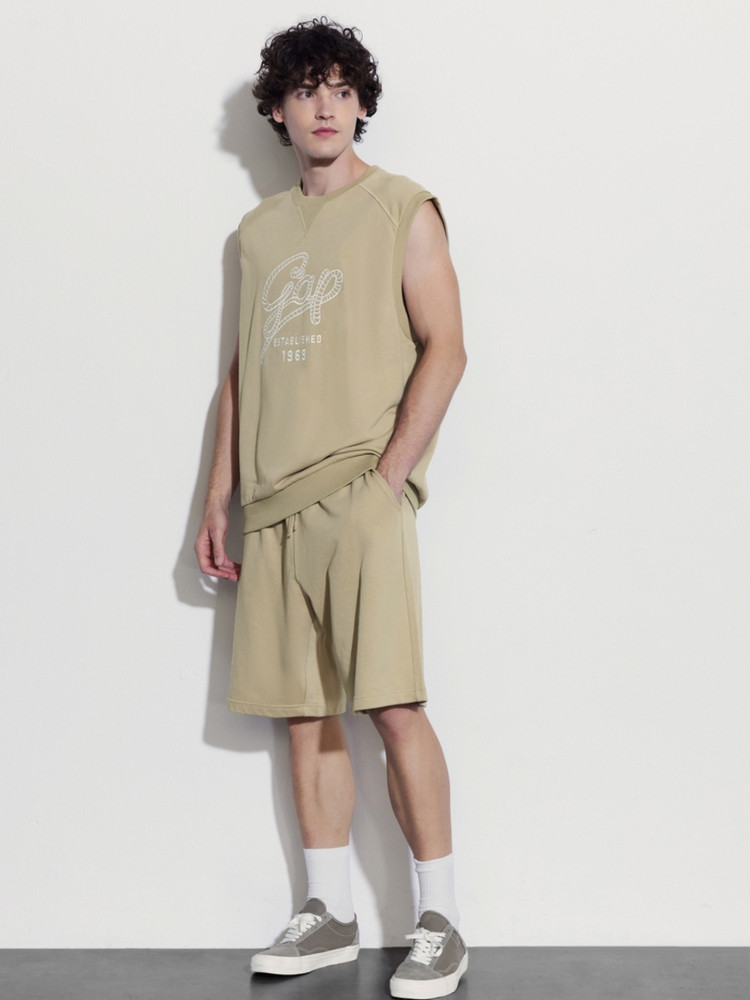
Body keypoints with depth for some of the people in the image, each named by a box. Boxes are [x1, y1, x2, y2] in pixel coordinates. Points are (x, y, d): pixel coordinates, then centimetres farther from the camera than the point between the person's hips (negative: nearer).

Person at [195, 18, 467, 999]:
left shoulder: (402, 209, 3)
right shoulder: (261, 229, 19)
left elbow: (444, 346, -5)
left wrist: (390, 475, -13)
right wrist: (220, 498, 15)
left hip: (360, 494, -5)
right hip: (274, 501, 6)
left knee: (392, 704, -10)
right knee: (303, 711, 6)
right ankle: (329, 914, 15)